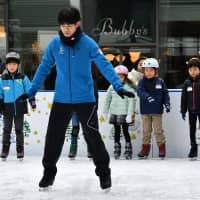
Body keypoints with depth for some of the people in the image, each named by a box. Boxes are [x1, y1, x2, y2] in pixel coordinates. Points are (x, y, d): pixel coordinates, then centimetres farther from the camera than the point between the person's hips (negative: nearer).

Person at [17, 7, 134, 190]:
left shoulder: (88, 43, -10)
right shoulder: (55, 44, -2)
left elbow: (105, 65, -16)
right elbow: (44, 68, 7)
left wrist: (118, 86, -27)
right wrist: (32, 91, 8)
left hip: (85, 99, -3)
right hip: (61, 100, 3)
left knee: (92, 136, -1)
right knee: (53, 137, 8)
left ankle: (104, 172, 15)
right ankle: (49, 172, 24)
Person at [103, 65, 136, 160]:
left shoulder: (128, 88, -6)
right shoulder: (112, 87, 7)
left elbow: (131, 101, -10)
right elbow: (107, 99, 15)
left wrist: (130, 114, -15)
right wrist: (105, 112, 14)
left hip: (124, 114, -4)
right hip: (114, 113, 4)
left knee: (125, 131, 0)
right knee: (116, 132, 10)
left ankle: (128, 151, 8)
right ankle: (116, 151, 17)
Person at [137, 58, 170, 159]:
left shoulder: (160, 82, 1)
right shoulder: (142, 82, -1)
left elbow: (165, 94, 4)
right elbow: (140, 91, -18)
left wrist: (167, 103, -9)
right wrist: (147, 97, -35)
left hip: (157, 111, -1)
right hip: (145, 111, 1)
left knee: (158, 130, 2)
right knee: (146, 130, 8)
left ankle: (162, 147, 13)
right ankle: (145, 148, 18)